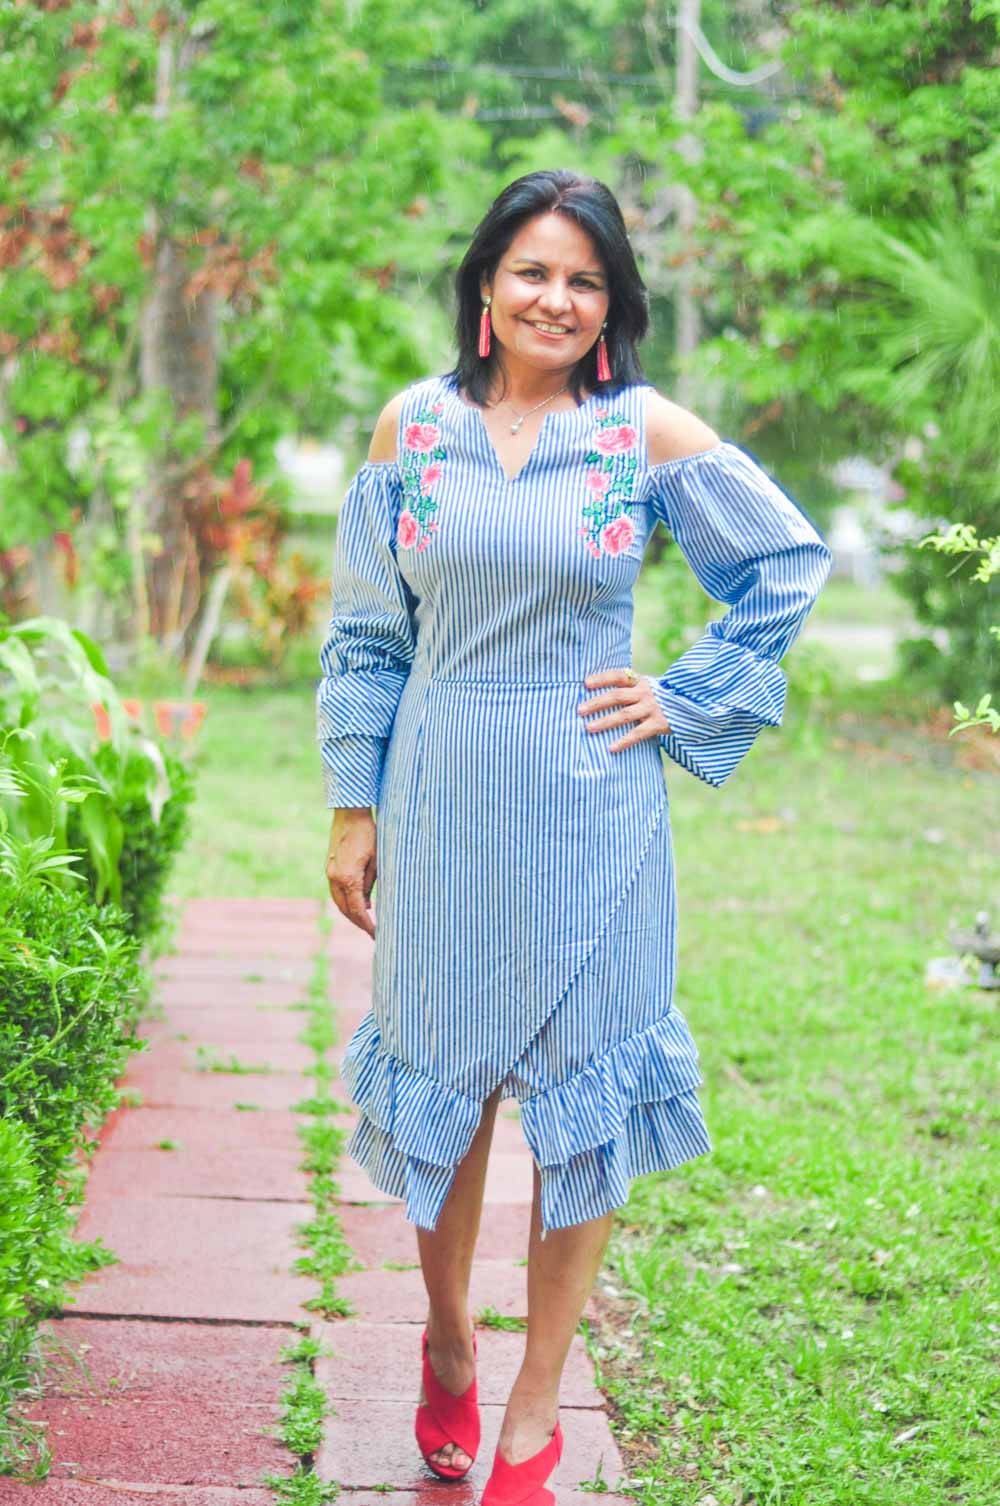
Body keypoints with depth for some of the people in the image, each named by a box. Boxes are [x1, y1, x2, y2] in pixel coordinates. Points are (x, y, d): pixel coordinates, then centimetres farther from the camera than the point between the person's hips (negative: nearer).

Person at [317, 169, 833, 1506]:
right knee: (440, 1076, 11)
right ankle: (448, 1342, 35)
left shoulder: (650, 433, -2)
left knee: (582, 1092, 4)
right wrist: (353, 811, 4)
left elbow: (792, 561, 7)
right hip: (441, 804, 1)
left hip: (589, 810, -1)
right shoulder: (413, 425, 2)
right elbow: (367, 630, 6)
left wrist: (685, 700, 0)